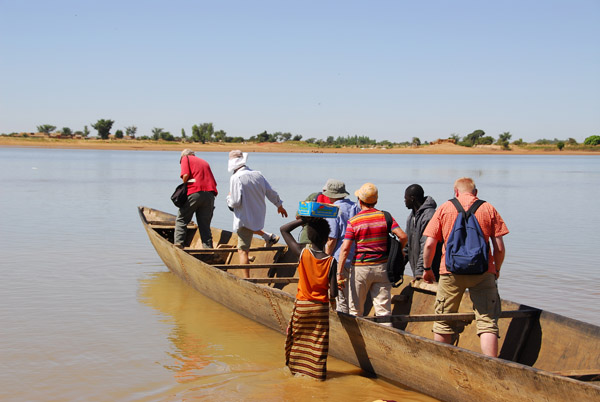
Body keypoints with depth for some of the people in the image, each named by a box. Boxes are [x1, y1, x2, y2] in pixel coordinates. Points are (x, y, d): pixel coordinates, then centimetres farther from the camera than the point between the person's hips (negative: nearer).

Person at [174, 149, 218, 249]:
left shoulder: (185, 158, 12)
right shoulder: (204, 161, 28)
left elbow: (186, 175, -7)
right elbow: (214, 182, 19)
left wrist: (184, 185, 9)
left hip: (194, 193, -4)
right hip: (210, 194, 4)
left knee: (181, 219, 6)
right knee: (205, 223, 10)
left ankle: (178, 242, -9)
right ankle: (208, 246, 2)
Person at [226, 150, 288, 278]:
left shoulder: (235, 178, -19)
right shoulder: (257, 174, 0)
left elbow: (235, 202, -21)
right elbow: (271, 193, 8)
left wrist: (228, 198, 2)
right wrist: (280, 206, 25)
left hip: (244, 218, -7)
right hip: (259, 216, 7)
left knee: (242, 251, -1)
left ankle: (246, 279, -1)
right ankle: (268, 236, 29)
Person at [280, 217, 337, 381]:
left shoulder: (302, 252, -12)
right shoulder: (331, 261, -12)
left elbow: (284, 229, -2)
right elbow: (333, 291, -13)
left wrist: (303, 220, -5)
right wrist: (331, 299, 9)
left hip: (302, 305, 1)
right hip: (321, 307, -1)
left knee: (297, 337, 19)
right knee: (319, 341, 9)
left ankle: (296, 367, 28)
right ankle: (318, 371, 13)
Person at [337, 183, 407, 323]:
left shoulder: (353, 221, -5)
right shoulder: (385, 217, 1)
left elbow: (345, 248, -11)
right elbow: (403, 236, -8)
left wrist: (339, 272, -10)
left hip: (360, 267, -2)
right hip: (382, 267, 2)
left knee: (356, 310, 11)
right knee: (384, 309, 3)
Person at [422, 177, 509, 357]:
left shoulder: (444, 208, 6)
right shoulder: (488, 209, 6)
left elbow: (429, 244, 1)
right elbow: (499, 248, 2)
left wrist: (427, 269, 15)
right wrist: (497, 269, 19)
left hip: (451, 272, 1)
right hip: (483, 272, 0)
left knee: (443, 323, 13)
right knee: (487, 323, 1)